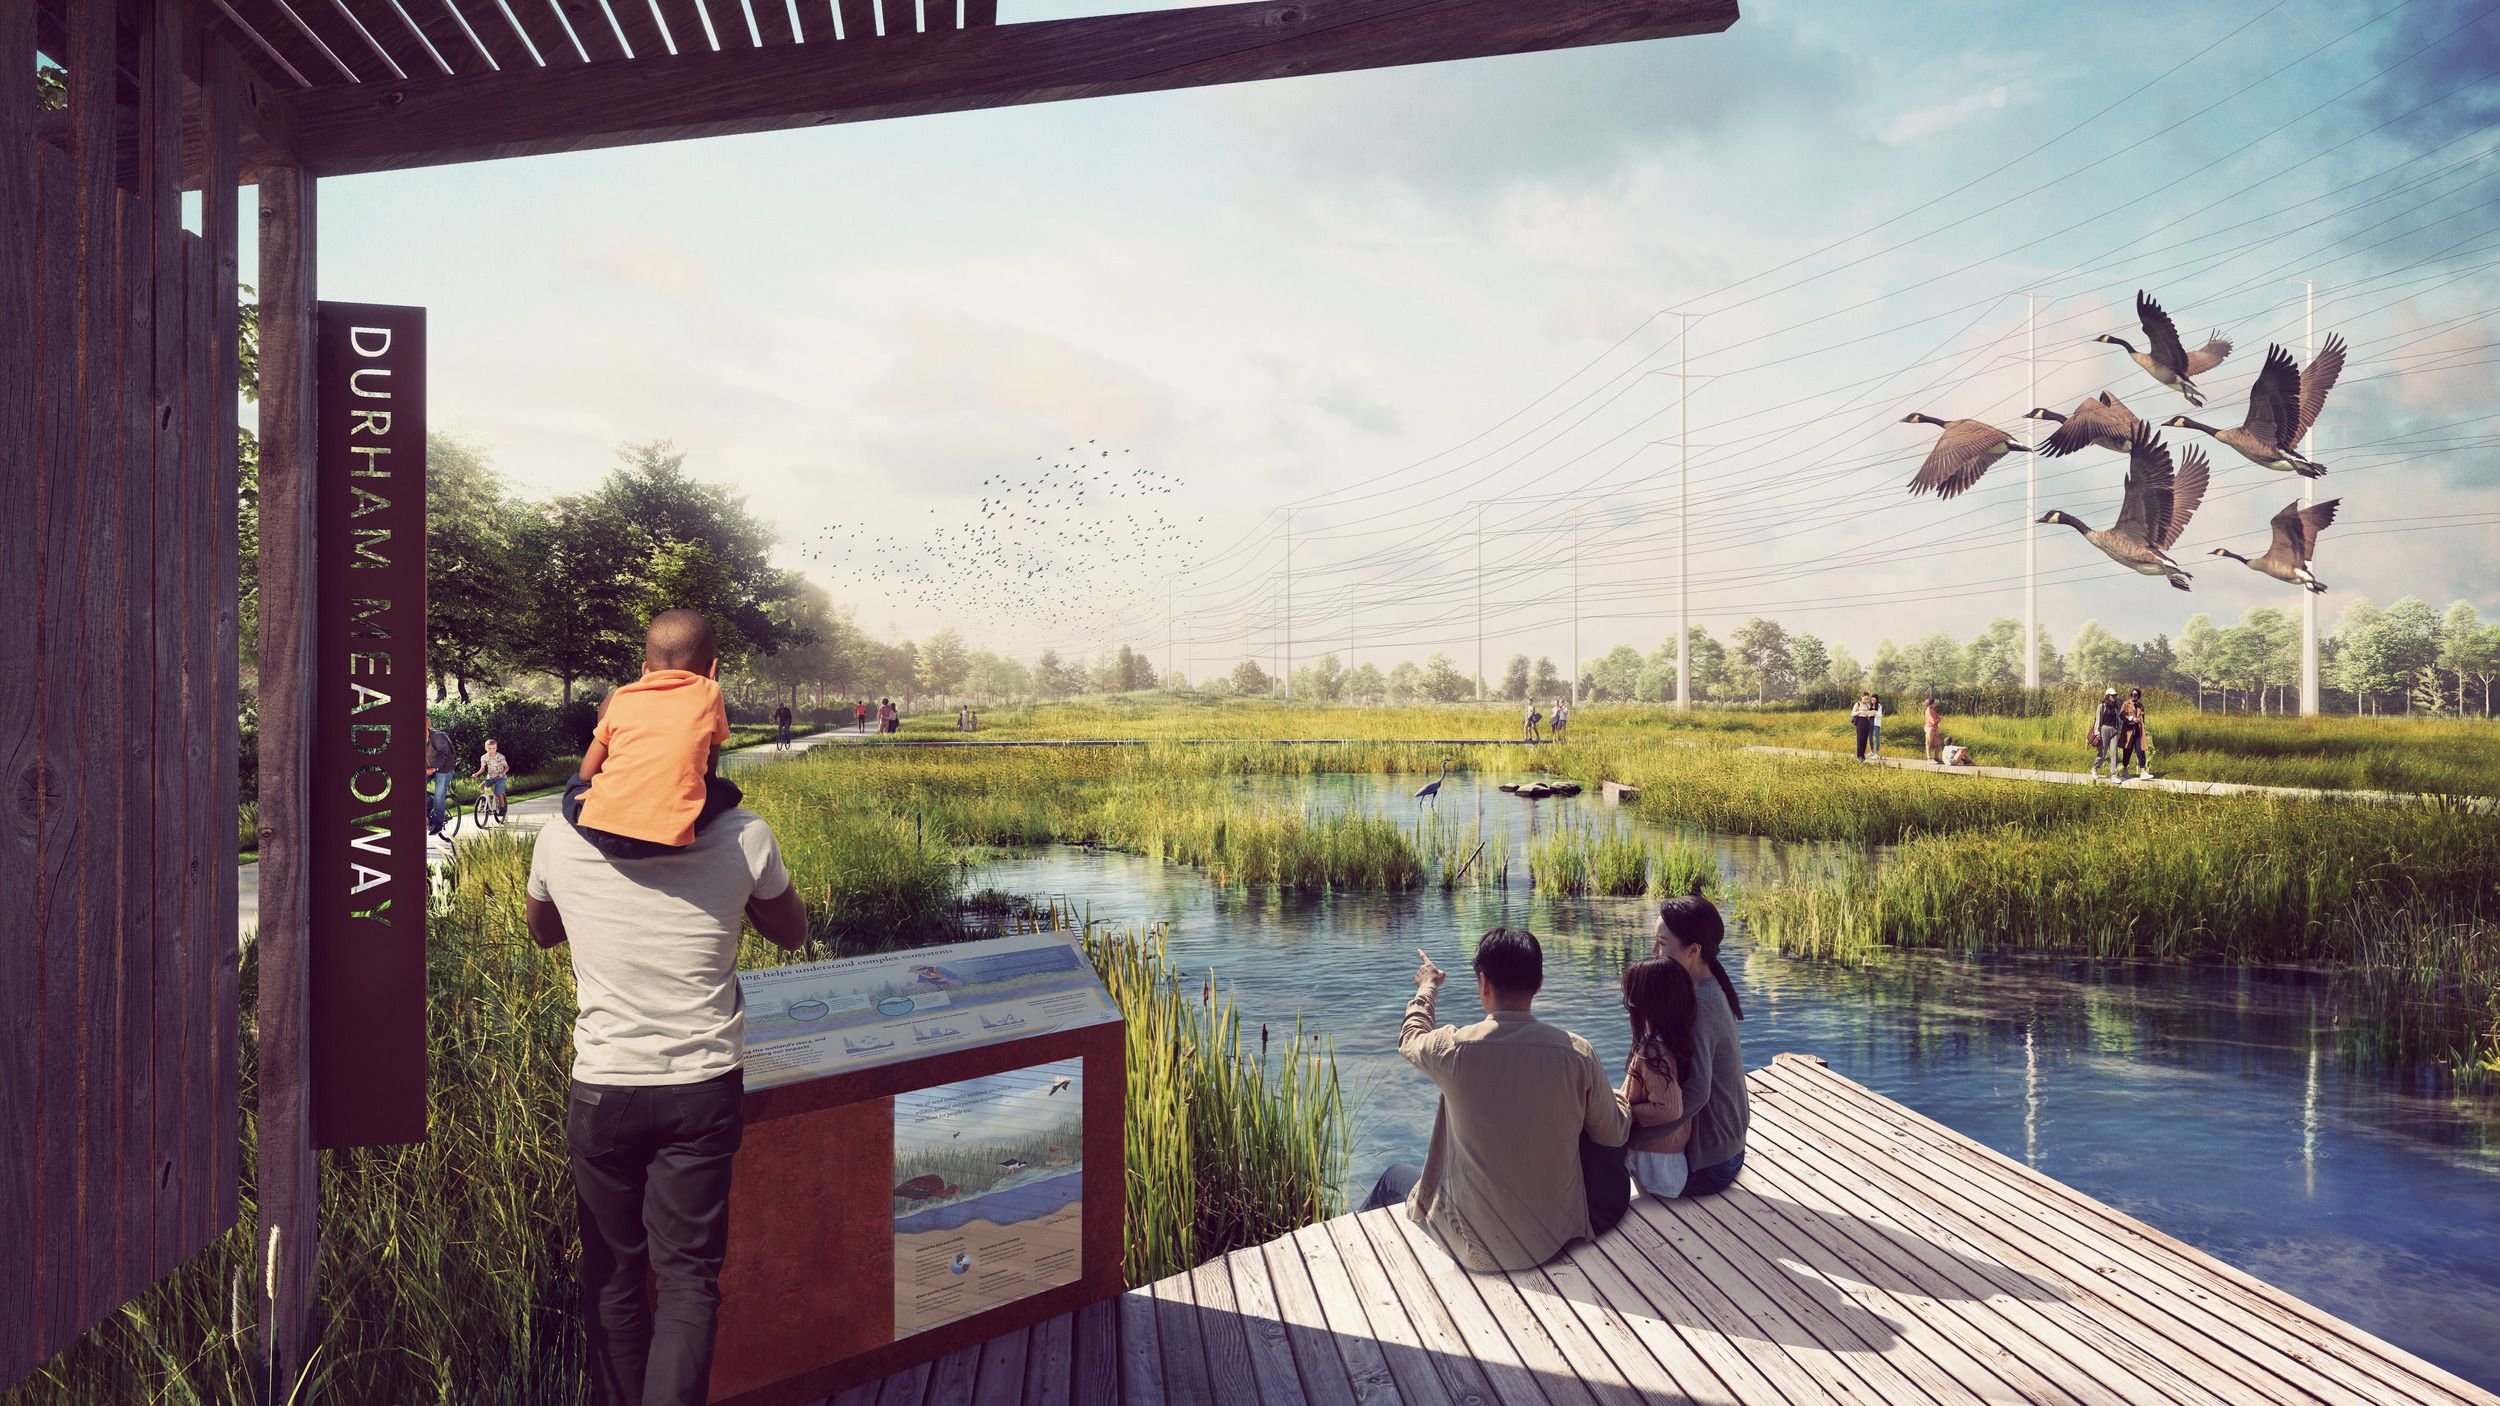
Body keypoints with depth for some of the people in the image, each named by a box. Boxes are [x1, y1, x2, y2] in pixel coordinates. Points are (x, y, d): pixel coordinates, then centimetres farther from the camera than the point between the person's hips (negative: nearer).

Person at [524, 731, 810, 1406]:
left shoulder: (560, 841, -7)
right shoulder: (744, 836, -12)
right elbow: (792, 933, 7)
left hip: (601, 1089, 1)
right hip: (704, 1087, -1)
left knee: (612, 1271, 16)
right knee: (688, 1273, 5)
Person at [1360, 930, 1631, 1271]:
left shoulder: (1454, 1048, -19)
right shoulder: (1577, 1052, -17)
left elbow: (1410, 1039, 5)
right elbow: (1615, 1133, -4)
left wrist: (1427, 988, 25)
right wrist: (1618, 1096, 18)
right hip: (1557, 1235, 2)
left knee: (1396, 1177, 28)